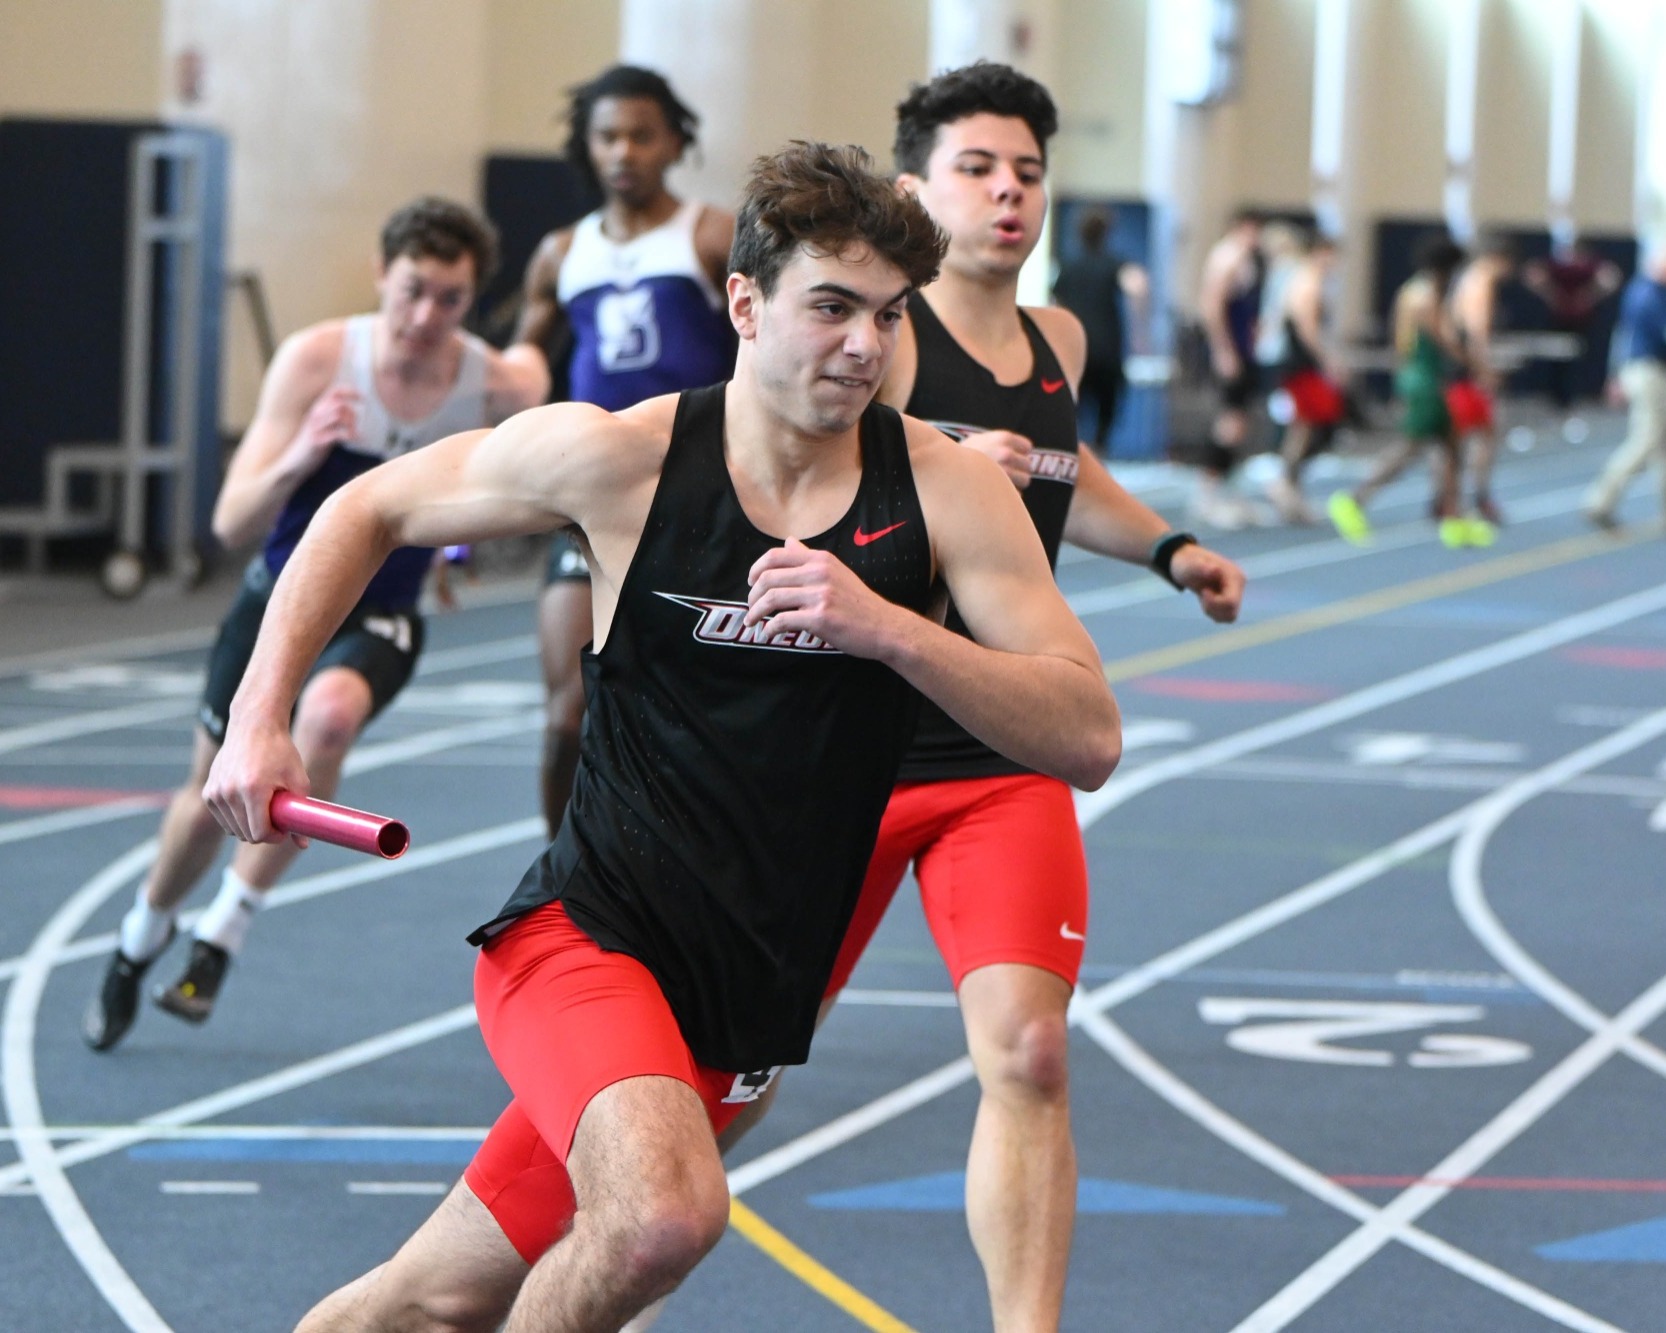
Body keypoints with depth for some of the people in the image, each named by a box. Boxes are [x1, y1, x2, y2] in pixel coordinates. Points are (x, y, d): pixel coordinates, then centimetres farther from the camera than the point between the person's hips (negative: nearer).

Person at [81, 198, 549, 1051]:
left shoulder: (498, 386, -19)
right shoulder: (316, 359, -21)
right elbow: (232, 524, -23)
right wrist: (295, 460, -44)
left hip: (377, 620, -1)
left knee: (331, 711, -35)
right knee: (212, 797, 12)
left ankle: (219, 941, -22)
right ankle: (138, 945, 45)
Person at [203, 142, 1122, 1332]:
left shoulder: (946, 490, -4)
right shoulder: (620, 456, -8)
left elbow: (1090, 738, -11)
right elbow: (372, 510, 8)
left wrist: (883, 626, -23)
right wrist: (260, 720, -2)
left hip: (745, 1004, 3)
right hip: (587, 927, -3)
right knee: (667, 1214, -31)